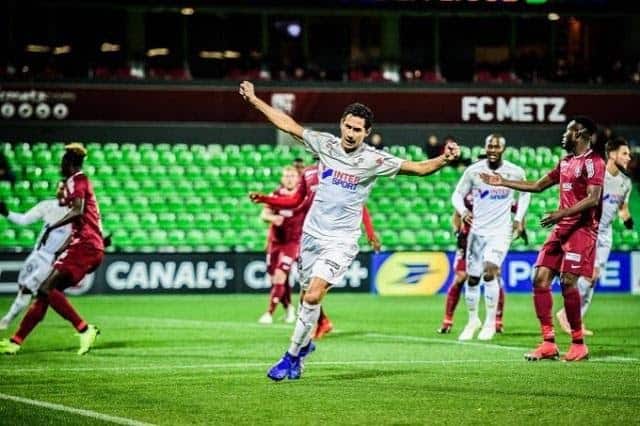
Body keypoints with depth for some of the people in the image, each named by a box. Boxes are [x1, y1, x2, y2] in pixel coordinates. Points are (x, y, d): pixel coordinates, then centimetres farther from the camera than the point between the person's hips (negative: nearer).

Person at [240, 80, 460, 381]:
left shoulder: (374, 160, -9)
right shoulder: (326, 144, 0)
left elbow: (419, 168, -12)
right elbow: (288, 125, 8)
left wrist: (443, 160, -31)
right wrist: (254, 100, 10)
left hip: (341, 241, -4)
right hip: (312, 233, 4)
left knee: (313, 296, -19)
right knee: (309, 296, 10)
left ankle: (292, 356, -10)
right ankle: (305, 343, 35)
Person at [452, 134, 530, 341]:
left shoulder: (515, 172, -5)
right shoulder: (473, 171, -4)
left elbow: (525, 194, 14)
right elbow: (457, 194, 4)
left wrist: (519, 218, 5)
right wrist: (463, 211, -15)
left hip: (501, 231, -3)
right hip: (477, 230, 3)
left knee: (489, 272, -21)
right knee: (472, 278, 7)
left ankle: (490, 323, -9)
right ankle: (473, 320, 30)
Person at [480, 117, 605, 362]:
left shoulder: (592, 162, -9)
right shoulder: (566, 162, 19)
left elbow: (593, 199, -20)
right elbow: (538, 186, 28)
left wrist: (561, 213, -27)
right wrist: (503, 183, 27)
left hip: (582, 229, -9)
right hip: (561, 229, 9)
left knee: (568, 281, -17)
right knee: (541, 278, -1)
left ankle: (578, 344, -6)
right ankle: (549, 343, 0)